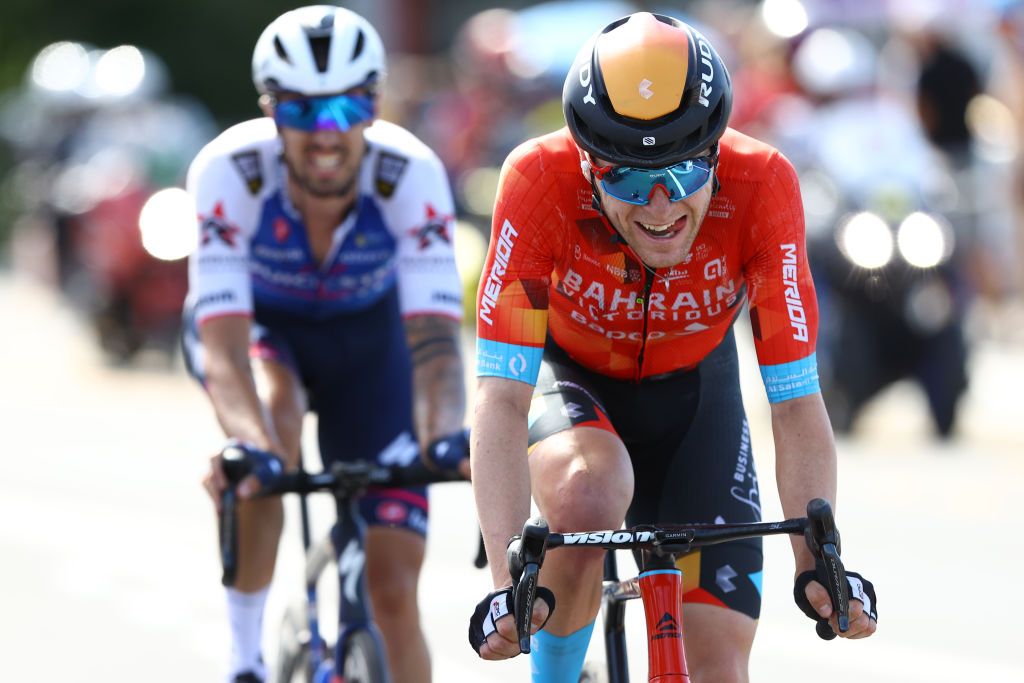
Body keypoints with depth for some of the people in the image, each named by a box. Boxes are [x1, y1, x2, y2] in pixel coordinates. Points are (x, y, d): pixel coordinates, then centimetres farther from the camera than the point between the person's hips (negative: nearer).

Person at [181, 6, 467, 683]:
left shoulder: (411, 176, -32)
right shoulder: (230, 172, -34)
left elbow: (434, 336, -39)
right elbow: (224, 348, -41)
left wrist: (446, 435, -59)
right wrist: (251, 446, -60)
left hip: (366, 333, 1)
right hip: (257, 320, -1)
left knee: (393, 587, -8)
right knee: (272, 414, -37)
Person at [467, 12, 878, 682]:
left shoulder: (762, 185, -32)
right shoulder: (540, 181, -35)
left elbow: (796, 403, -29)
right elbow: (503, 400, -37)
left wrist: (818, 563, -41)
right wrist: (507, 582, -48)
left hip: (692, 393, 2)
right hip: (571, 379, -2)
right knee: (587, 500, -36)